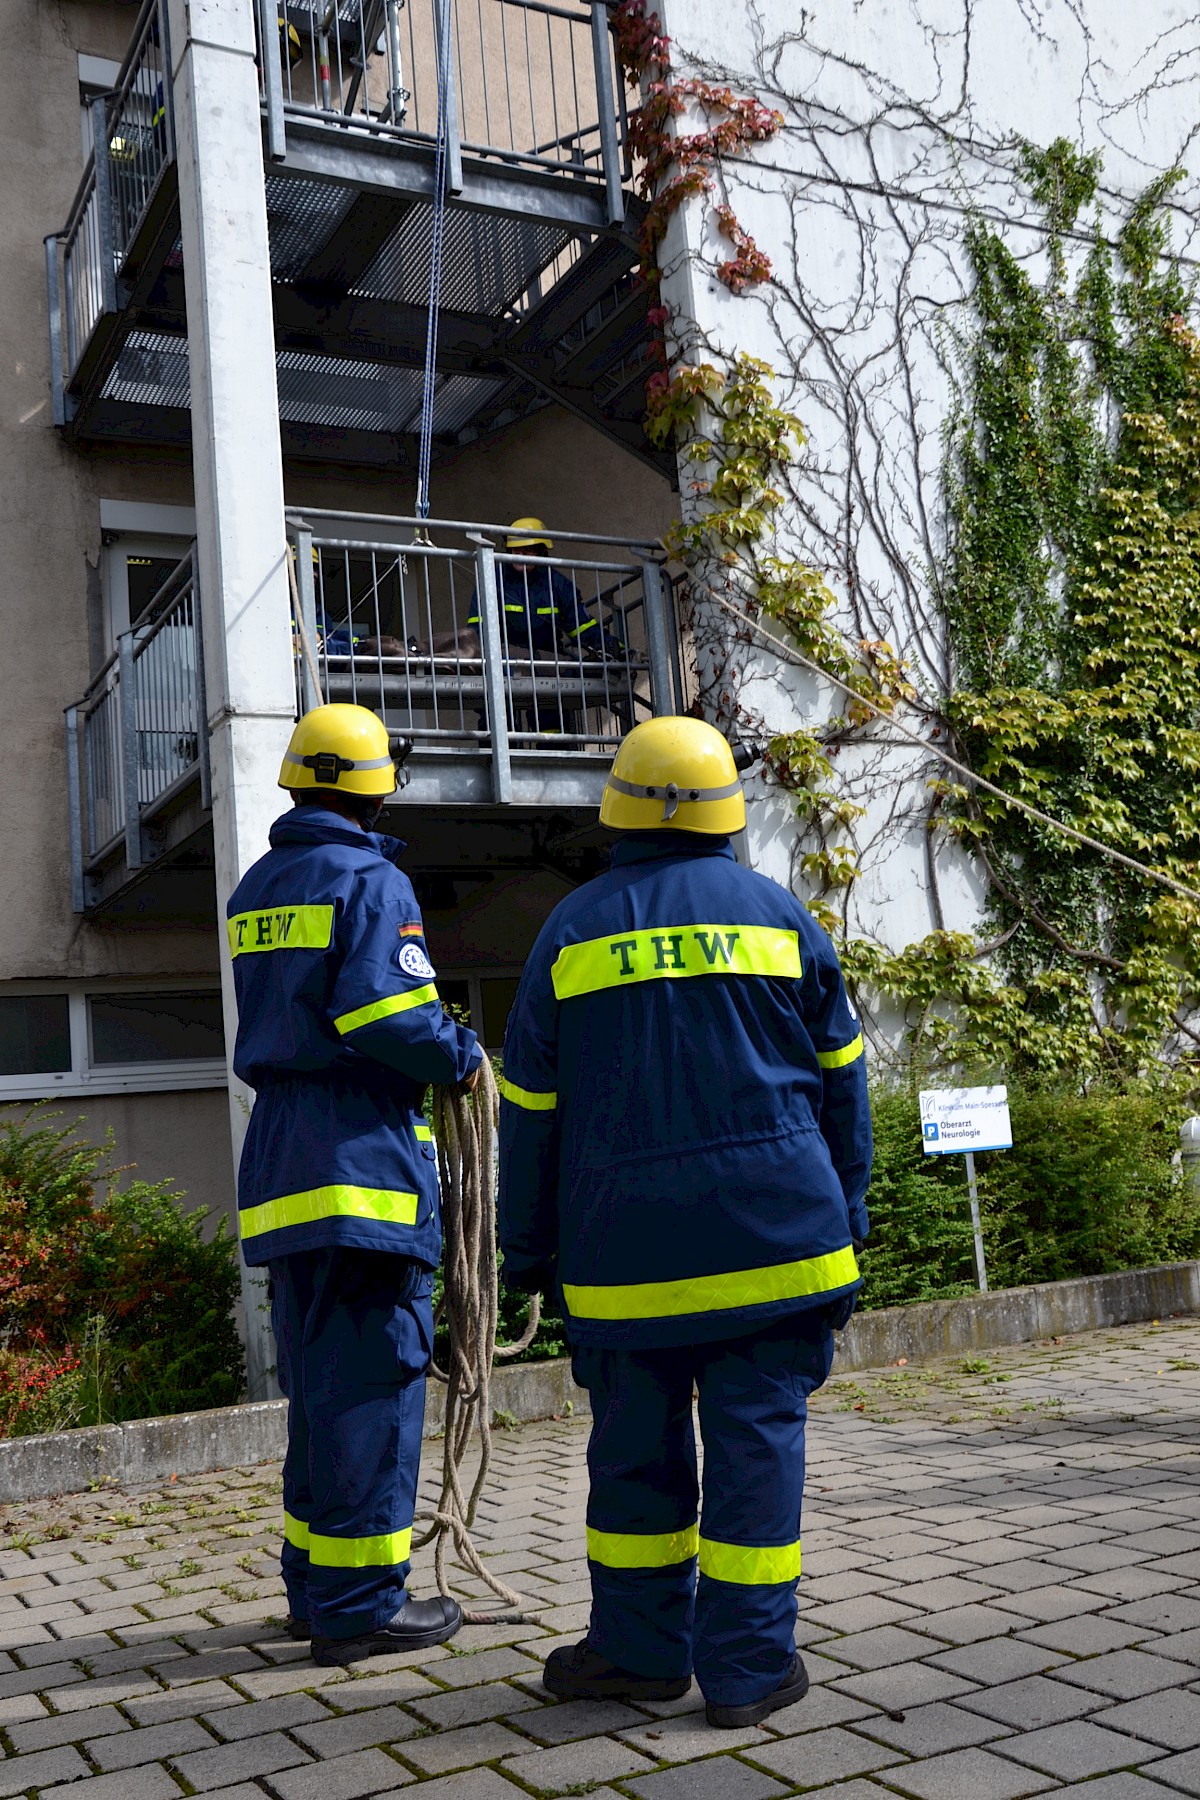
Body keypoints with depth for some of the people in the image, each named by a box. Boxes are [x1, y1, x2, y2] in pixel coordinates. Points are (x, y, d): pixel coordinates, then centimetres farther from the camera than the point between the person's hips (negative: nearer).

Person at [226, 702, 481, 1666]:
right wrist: (463, 1057, -4)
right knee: (373, 1380, -3)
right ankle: (359, 1603, 3)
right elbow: (386, 1011, -20)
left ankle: (316, 1583, 23)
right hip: (364, 1154, -8)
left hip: (281, 1160, 8)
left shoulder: (253, 890, 17)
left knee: (319, 1380, 15)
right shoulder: (371, 881, -9)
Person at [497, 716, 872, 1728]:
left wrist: (528, 1246, 13)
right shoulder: (779, 914, 4)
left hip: (627, 1242, 1)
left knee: (636, 1441, 11)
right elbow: (840, 1079, 8)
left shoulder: (573, 930, 3)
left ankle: (642, 1649, 22)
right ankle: (748, 1666, 10)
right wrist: (844, 1215, 16)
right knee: (756, 1435, 5)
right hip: (771, 1227, 0)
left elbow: (531, 1106, 4)